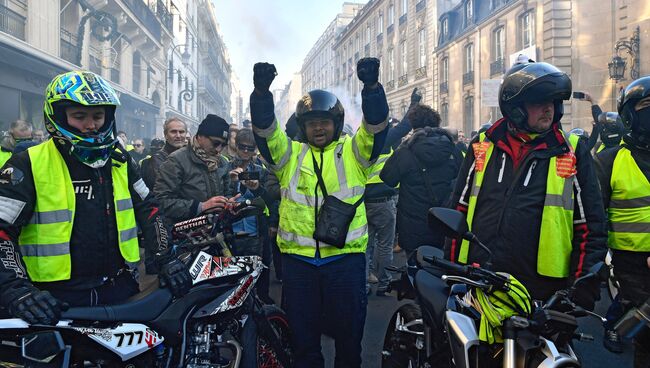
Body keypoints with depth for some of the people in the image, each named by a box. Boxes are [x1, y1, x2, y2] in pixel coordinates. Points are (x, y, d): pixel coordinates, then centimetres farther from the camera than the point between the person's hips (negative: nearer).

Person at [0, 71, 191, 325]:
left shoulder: (118, 160, 8)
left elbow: (147, 209, 11)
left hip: (119, 287, 4)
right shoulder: (29, 164, -7)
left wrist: (166, 259, 1)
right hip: (56, 298, -4)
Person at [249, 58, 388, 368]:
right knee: (303, 336, 14)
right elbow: (265, 128, -4)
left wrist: (371, 86, -28)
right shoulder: (289, 154, 10)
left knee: (349, 333, 13)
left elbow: (376, 123, -10)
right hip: (298, 258, 2)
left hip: (346, 256, -1)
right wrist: (261, 92, -22)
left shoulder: (354, 151, 6)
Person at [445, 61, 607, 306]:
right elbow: (459, 209, 9)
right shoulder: (483, 147, 5)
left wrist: (585, 292, -4)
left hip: (543, 294, -1)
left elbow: (591, 228, 1)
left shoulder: (573, 153, 1)